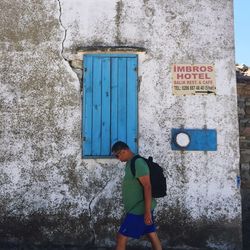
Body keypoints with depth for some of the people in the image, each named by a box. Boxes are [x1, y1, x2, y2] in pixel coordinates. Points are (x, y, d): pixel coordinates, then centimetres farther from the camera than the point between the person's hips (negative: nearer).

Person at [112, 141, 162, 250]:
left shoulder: (138, 163, -21)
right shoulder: (130, 163, 11)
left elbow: (147, 187, -24)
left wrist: (147, 212, -25)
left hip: (139, 209, -10)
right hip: (140, 207, 10)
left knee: (121, 237, -1)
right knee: (152, 236, 14)